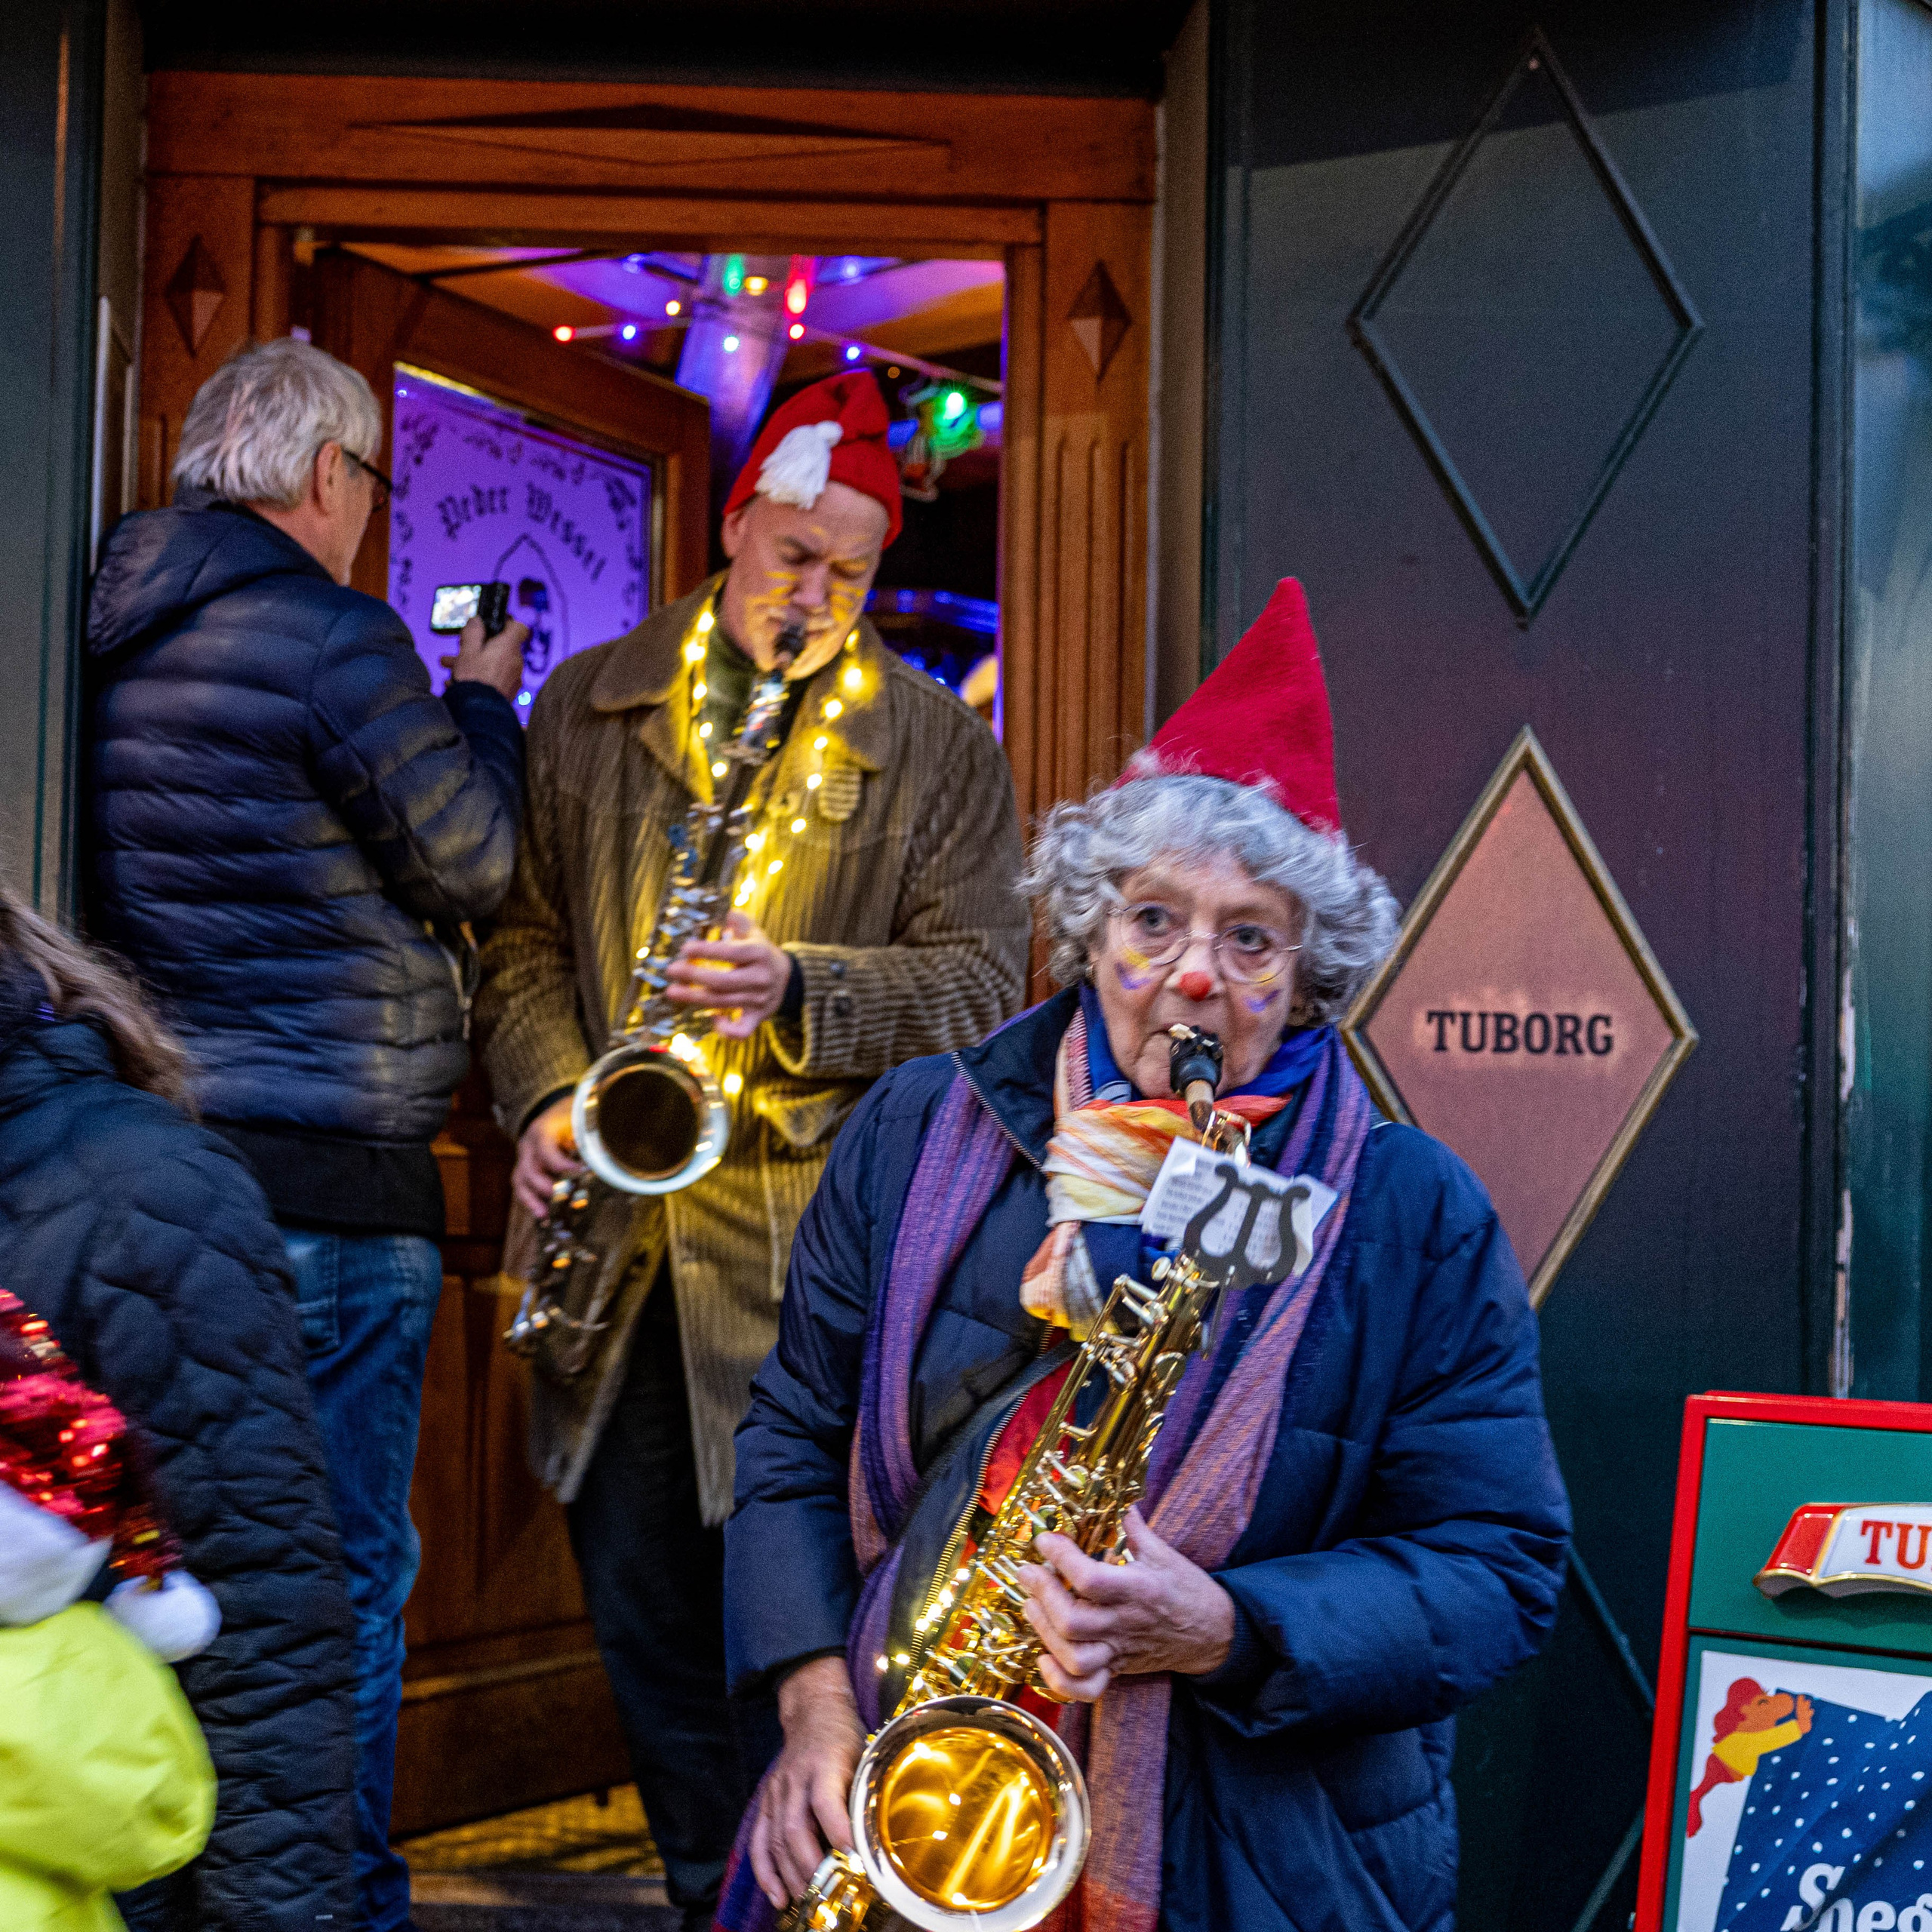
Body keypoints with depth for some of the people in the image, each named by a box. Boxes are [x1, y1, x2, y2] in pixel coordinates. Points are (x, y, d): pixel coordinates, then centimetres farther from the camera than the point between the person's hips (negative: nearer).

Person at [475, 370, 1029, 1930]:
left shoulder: (938, 742, 5)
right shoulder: (588, 705, 11)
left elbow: (981, 977, 0)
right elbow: (525, 932, 12)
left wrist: (802, 991, -17)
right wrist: (549, 1092, -5)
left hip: (812, 1229, -3)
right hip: (616, 1226, 3)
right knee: (641, 1600, 9)